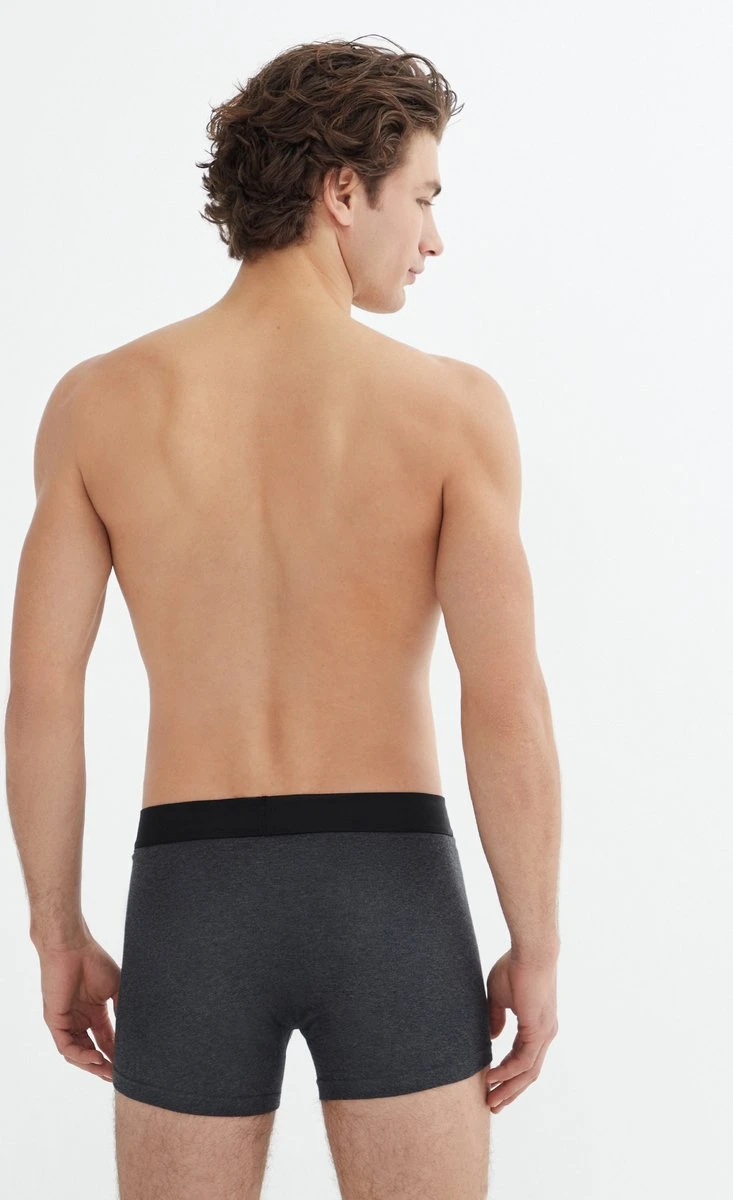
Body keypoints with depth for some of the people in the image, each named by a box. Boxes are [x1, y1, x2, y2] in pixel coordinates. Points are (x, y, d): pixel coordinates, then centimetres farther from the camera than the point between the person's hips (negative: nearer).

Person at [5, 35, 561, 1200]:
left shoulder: (99, 398, -1)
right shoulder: (453, 404, -7)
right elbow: (508, 704, -12)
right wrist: (539, 948, 0)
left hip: (194, 903, 2)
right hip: (388, 900, -1)